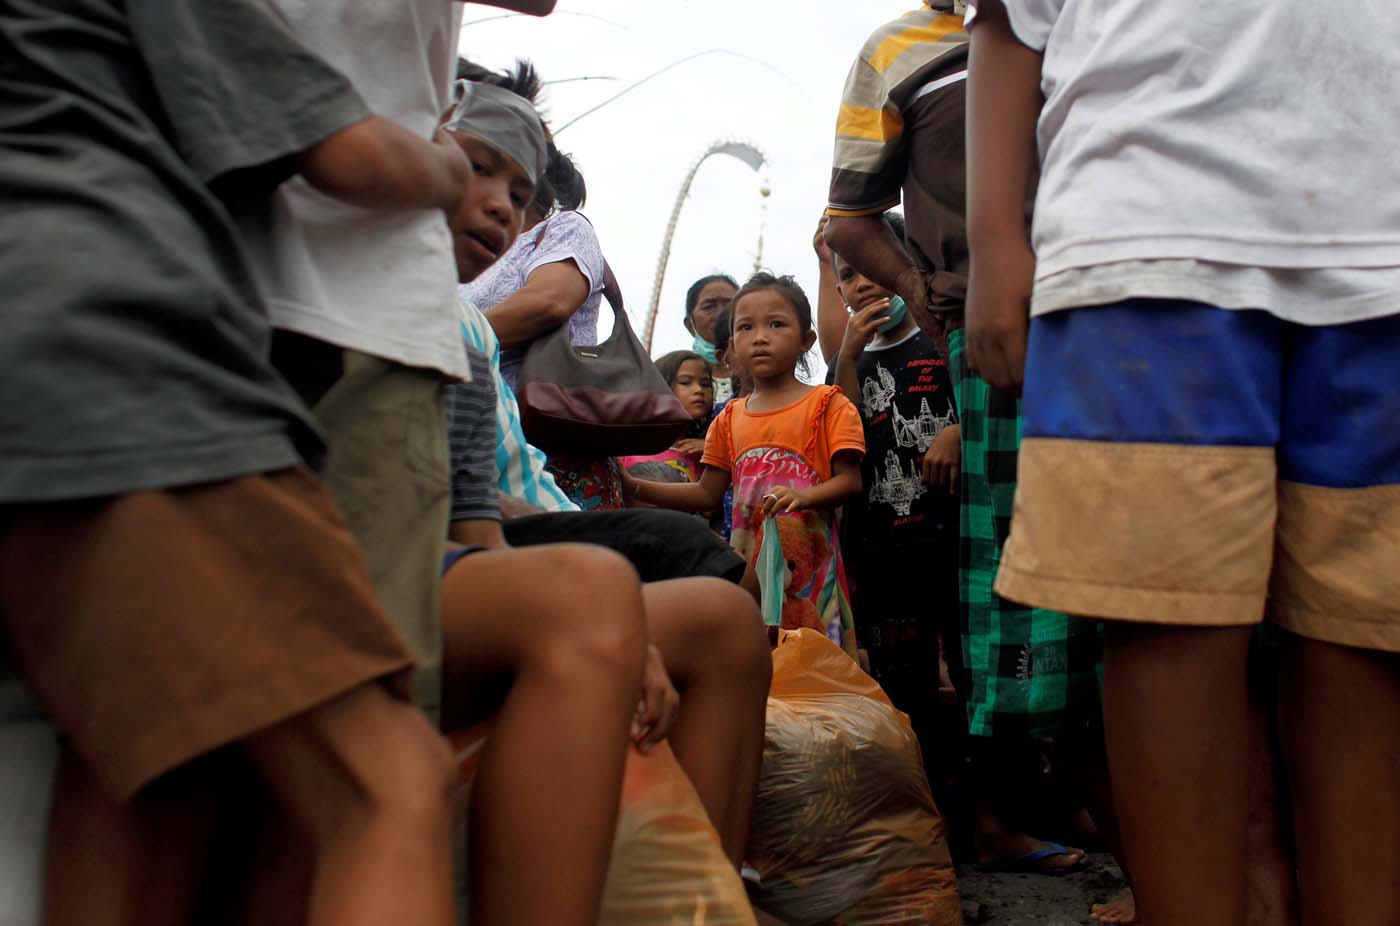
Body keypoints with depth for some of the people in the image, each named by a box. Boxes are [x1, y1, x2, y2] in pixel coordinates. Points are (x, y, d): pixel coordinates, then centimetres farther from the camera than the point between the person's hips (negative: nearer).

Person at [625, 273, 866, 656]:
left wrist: (803, 496, -26)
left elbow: (849, 480, -6)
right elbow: (708, 494, 16)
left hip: (806, 561, -4)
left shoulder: (827, 405, 1)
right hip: (747, 560, 4)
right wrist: (631, 485, 7)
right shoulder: (730, 418, 15)